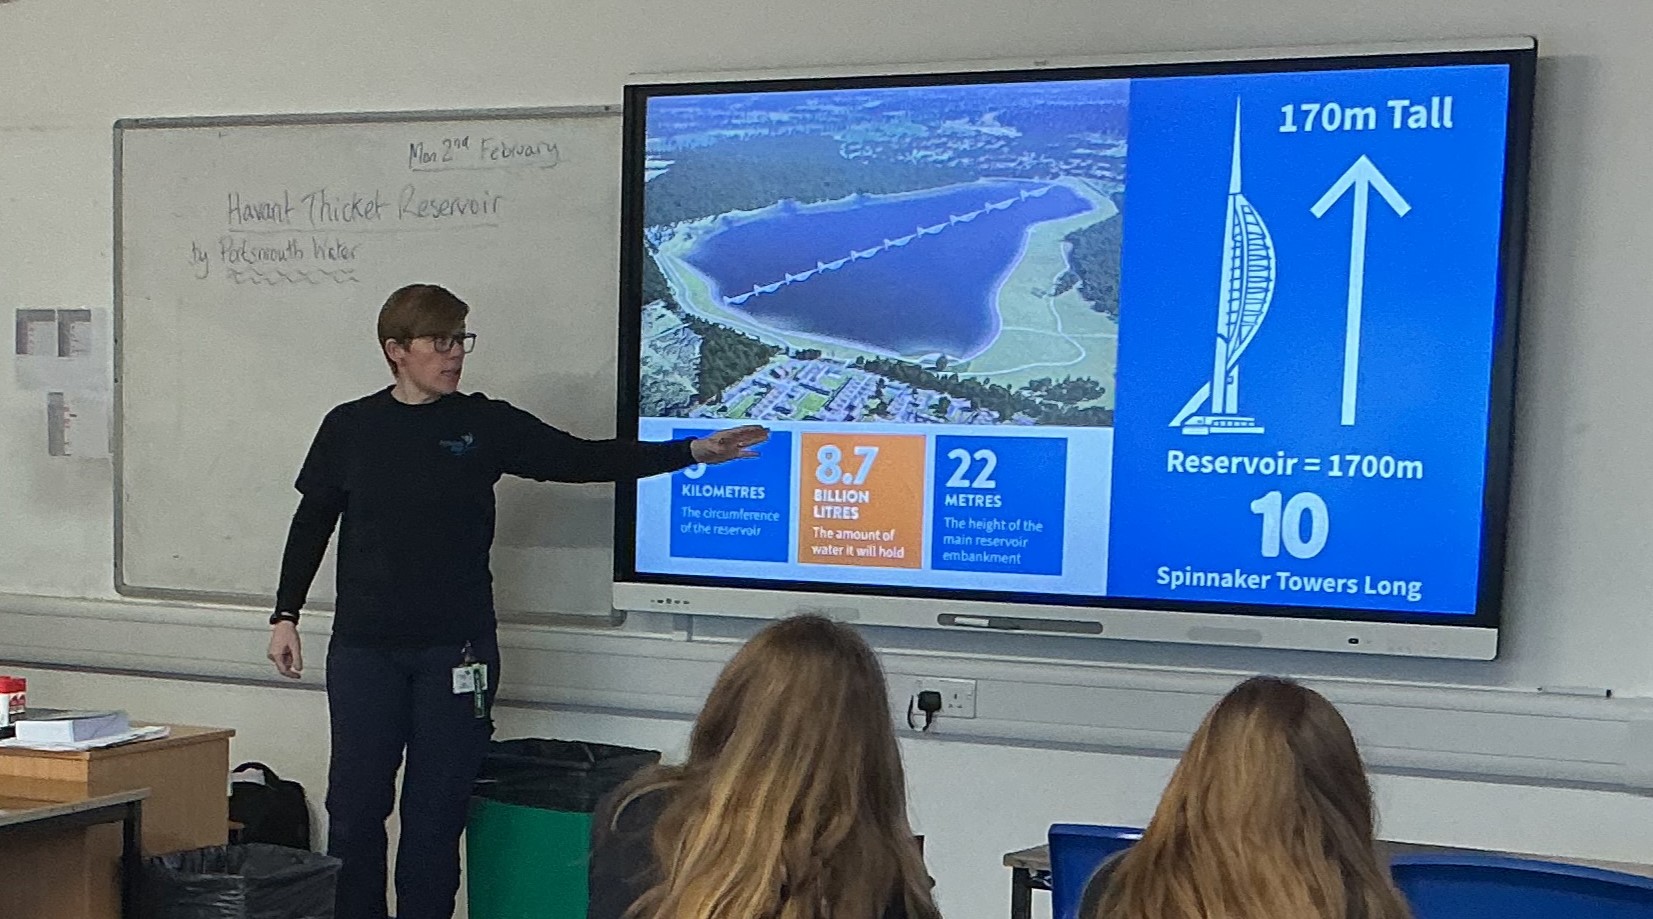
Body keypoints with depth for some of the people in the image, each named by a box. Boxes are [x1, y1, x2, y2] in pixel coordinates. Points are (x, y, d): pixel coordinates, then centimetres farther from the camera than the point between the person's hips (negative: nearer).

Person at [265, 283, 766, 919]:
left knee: (436, 811, 3)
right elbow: (312, 525, 12)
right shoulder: (350, 427, 4)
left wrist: (693, 451, -11)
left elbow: (580, 459, -2)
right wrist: (285, 615, 10)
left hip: (454, 650, 0)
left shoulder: (486, 425, 2)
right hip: (363, 649, 1)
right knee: (354, 807, 3)